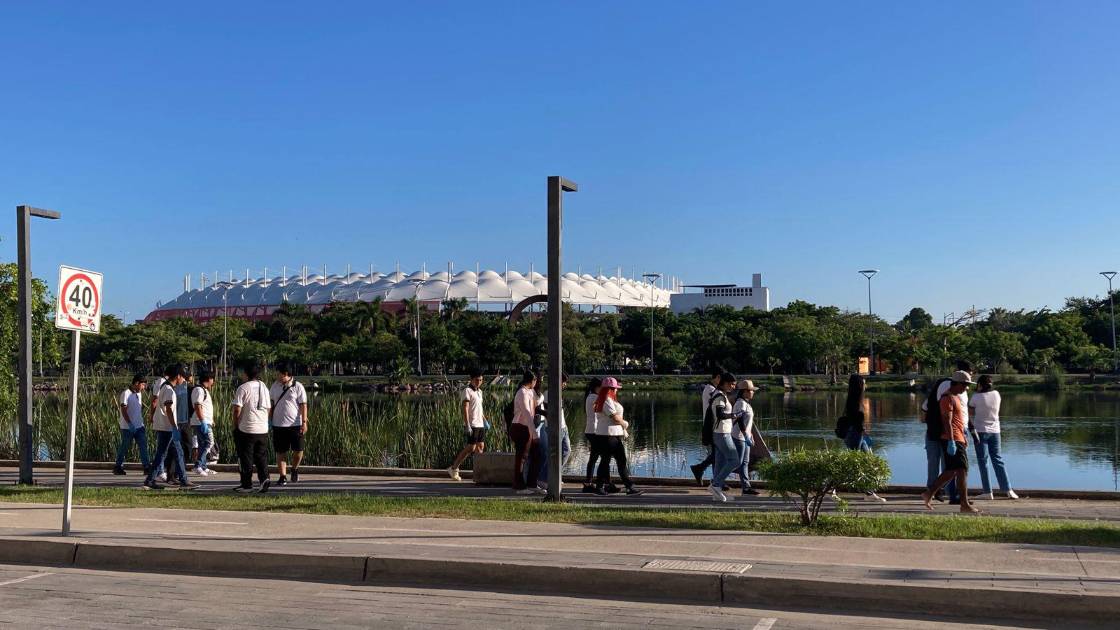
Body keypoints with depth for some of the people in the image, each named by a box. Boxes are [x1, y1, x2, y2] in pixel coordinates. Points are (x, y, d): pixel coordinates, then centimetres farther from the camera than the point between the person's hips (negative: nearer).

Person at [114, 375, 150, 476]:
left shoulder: (139, 394, 12)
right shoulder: (126, 394, -12)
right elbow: (123, 410, -17)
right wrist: (130, 424, -22)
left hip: (139, 426, 7)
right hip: (127, 427, -7)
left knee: (143, 446, -1)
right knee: (124, 447, 3)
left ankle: (147, 467, -3)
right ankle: (118, 467, 16)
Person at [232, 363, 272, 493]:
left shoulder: (243, 388, -9)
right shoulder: (264, 387, 12)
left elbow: (237, 409, -12)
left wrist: (235, 425, 0)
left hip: (246, 429, -5)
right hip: (263, 429, 5)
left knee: (246, 457, 3)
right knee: (261, 456, 10)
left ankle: (246, 484, 7)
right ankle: (265, 478, -7)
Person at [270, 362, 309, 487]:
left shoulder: (298, 387, -4)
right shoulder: (275, 386, 8)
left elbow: (303, 405, -5)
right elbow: (271, 403, 15)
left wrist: (304, 423, -11)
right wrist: (268, 420, 11)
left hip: (295, 424, -3)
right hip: (278, 424, 3)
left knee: (298, 450, -3)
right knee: (280, 452, 4)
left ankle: (294, 469, 24)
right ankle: (283, 477, 11)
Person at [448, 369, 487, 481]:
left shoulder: (479, 391, 16)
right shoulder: (467, 390, -9)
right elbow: (465, 409, -16)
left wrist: (485, 421, 22)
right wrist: (467, 425, -22)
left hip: (480, 424, 8)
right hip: (472, 424, -8)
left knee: (481, 447, 5)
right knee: (470, 448, -8)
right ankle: (453, 468, 0)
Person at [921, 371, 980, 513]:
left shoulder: (955, 397, 19)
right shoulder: (948, 398, -13)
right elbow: (947, 421, -21)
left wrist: (963, 438, 26)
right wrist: (951, 442, -25)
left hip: (957, 439, 10)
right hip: (952, 440, -10)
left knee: (951, 471, 12)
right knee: (962, 470, -9)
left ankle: (929, 494, 16)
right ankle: (965, 505, -7)